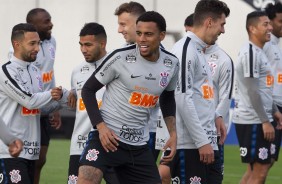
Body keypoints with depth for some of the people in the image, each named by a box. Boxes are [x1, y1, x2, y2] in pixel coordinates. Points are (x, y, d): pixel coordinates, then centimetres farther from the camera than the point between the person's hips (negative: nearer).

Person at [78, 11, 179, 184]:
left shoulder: (171, 64, 2)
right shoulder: (121, 57, -13)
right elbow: (88, 90, -4)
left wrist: (173, 133, 11)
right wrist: (101, 126, -15)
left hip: (139, 145, 5)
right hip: (108, 137, -5)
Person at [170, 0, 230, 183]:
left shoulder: (199, 50, 17)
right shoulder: (185, 50, -13)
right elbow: (183, 100, -18)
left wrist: (215, 116, 10)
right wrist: (202, 142, -19)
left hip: (207, 143, 10)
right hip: (189, 146, -10)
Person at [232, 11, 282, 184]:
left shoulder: (259, 52, 16)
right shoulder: (250, 53, -16)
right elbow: (253, 92, -20)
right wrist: (265, 121, -20)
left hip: (259, 120, 10)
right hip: (252, 121, -10)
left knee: (254, 169, 15)